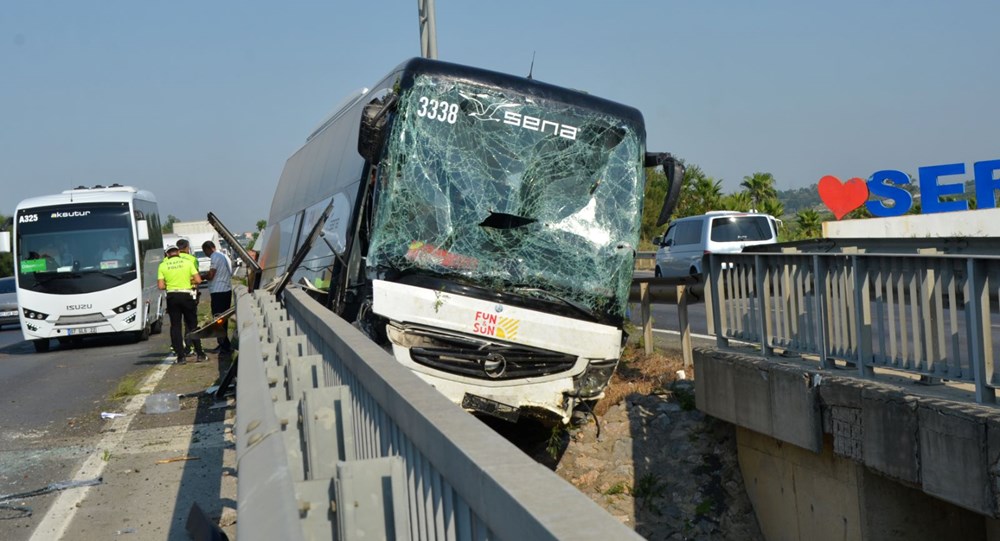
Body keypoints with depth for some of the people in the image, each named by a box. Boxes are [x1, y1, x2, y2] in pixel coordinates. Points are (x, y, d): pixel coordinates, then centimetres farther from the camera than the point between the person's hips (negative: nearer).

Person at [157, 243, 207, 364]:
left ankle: (181, 355, 1)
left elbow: (161, 286, -5)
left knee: (175, 326, 6)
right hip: (187, 295, 0)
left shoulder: (163, 265, 1)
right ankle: (199, 353, 8)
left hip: (172, 296, 0)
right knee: (192, 325, 9)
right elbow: (198, 280, -5)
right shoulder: (187, 262, 1)